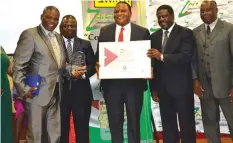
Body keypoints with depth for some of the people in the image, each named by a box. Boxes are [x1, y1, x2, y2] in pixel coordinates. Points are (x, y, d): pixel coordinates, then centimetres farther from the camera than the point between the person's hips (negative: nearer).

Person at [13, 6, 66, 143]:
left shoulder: (58, 37, 13)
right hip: (37, 93, -7)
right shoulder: (29, 34, -10)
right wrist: (24, 89, -17)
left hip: (56, 93, 7)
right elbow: (18, 66, -13)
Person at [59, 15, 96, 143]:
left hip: (81, 92, 1)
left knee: (82, 127, 5)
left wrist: (84, 73, -14)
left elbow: (92, 65, 5)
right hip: (61, 92, -1)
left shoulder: (85, 44, 11)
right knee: (62, 127, 8)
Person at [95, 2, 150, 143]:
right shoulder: (105, 31, 7)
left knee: (134, 121, 11)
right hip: (111, 83, 1)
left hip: (134, 82, -1)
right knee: (114, 120, 13)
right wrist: (98, 65, -12)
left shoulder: (143, 32, 2)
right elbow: (99, 54, 7)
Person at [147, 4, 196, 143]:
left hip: (181, 86, -4)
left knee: (186, 123, 4)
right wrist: (153, 87, 7)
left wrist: (162, 56, -27)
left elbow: (186, 57, -18)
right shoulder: (154, 36, 11)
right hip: (163, 87, 5)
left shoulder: (185, 33, -4)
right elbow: (153, 63, 10)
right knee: (167, 124, 12)